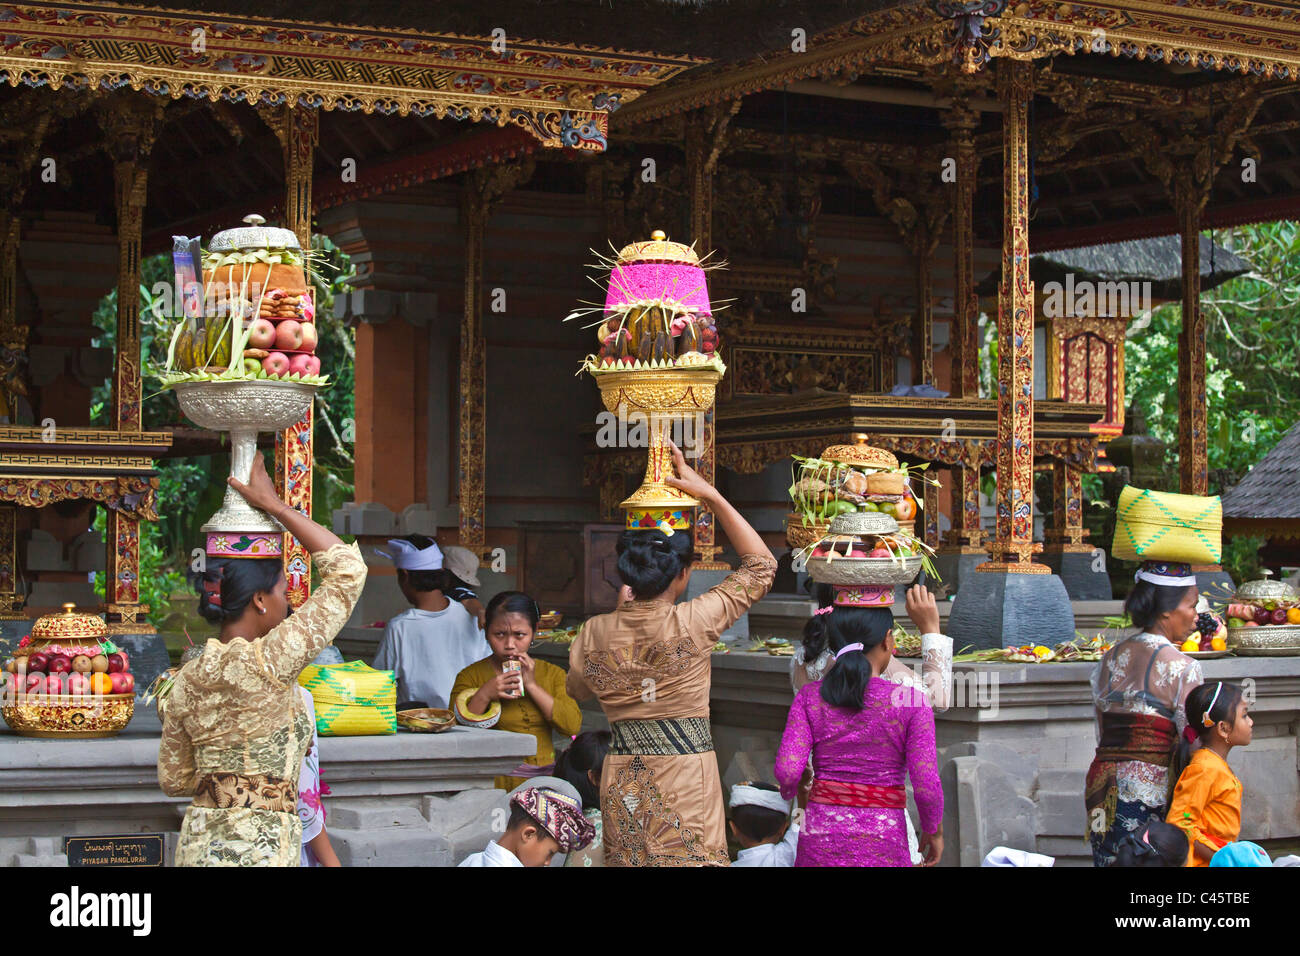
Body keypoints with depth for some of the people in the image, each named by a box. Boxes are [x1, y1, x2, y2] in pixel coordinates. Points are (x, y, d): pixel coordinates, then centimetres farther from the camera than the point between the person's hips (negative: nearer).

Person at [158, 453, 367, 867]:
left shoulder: (186, 681, 5)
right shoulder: (268, 663, -14)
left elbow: (173, 780, 15)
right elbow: (347, 569, -9)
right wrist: (273, 505, -2)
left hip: (198, 844, 7)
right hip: (261, 850, -7)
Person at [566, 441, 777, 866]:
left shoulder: (594, 632, -3)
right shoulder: (693, 623, -14)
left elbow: (577, 689, 19)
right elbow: (761, 565, -2)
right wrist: (711, 496, -1)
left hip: (622, 789, 4)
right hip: (686, 780, -4)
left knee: (626, 859, 13)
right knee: (689, 859, 3)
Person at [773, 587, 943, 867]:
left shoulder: (810, 697, -1)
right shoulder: (911, 703, -6)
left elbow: (786, 771, -9)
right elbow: (926, 787, -10)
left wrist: (788, 792, 14)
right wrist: (933, 830, 8)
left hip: (821, 840, 2)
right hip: (883, 848, -2)